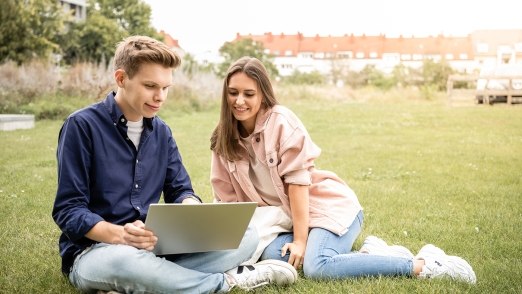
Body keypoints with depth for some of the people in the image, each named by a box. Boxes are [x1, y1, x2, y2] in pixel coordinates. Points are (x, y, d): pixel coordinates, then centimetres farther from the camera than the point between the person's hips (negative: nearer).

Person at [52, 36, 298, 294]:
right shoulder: (82, 126, -10)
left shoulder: (161, 131, 10)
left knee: (244, 236, -8)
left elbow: (179, 191, 11)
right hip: (95, 249, -5)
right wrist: (119, 235, -32)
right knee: (125, 261, -42)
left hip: (156, 246, 6)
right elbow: (68, 210, -13)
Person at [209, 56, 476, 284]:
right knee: (271, 256, -26)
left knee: (317, 267, -32)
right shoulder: (223, 139, 2)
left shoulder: (281, 121, -15)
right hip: (285, 216, 6)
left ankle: (425, 264, -19)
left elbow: (297, 181, -18)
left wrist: (300, 240, -19)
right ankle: (369, 254, -8)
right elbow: (226, 196, 6)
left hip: (328, 207, -6)